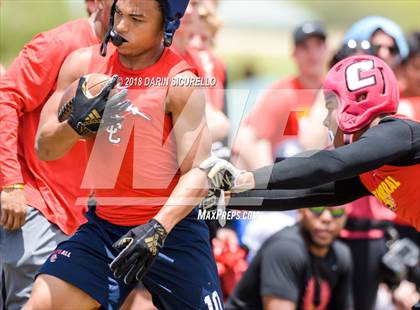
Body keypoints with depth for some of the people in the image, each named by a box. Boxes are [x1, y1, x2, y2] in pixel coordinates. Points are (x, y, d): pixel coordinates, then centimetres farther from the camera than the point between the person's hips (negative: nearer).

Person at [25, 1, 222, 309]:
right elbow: (45, 148, 3)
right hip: (103, 224, 3)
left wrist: (158, 228, -33)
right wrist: (78, 124, -19)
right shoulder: (84, 64, 1)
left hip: (171, 227, -3)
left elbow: (197, 172, -18)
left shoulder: (180, 83, -11)